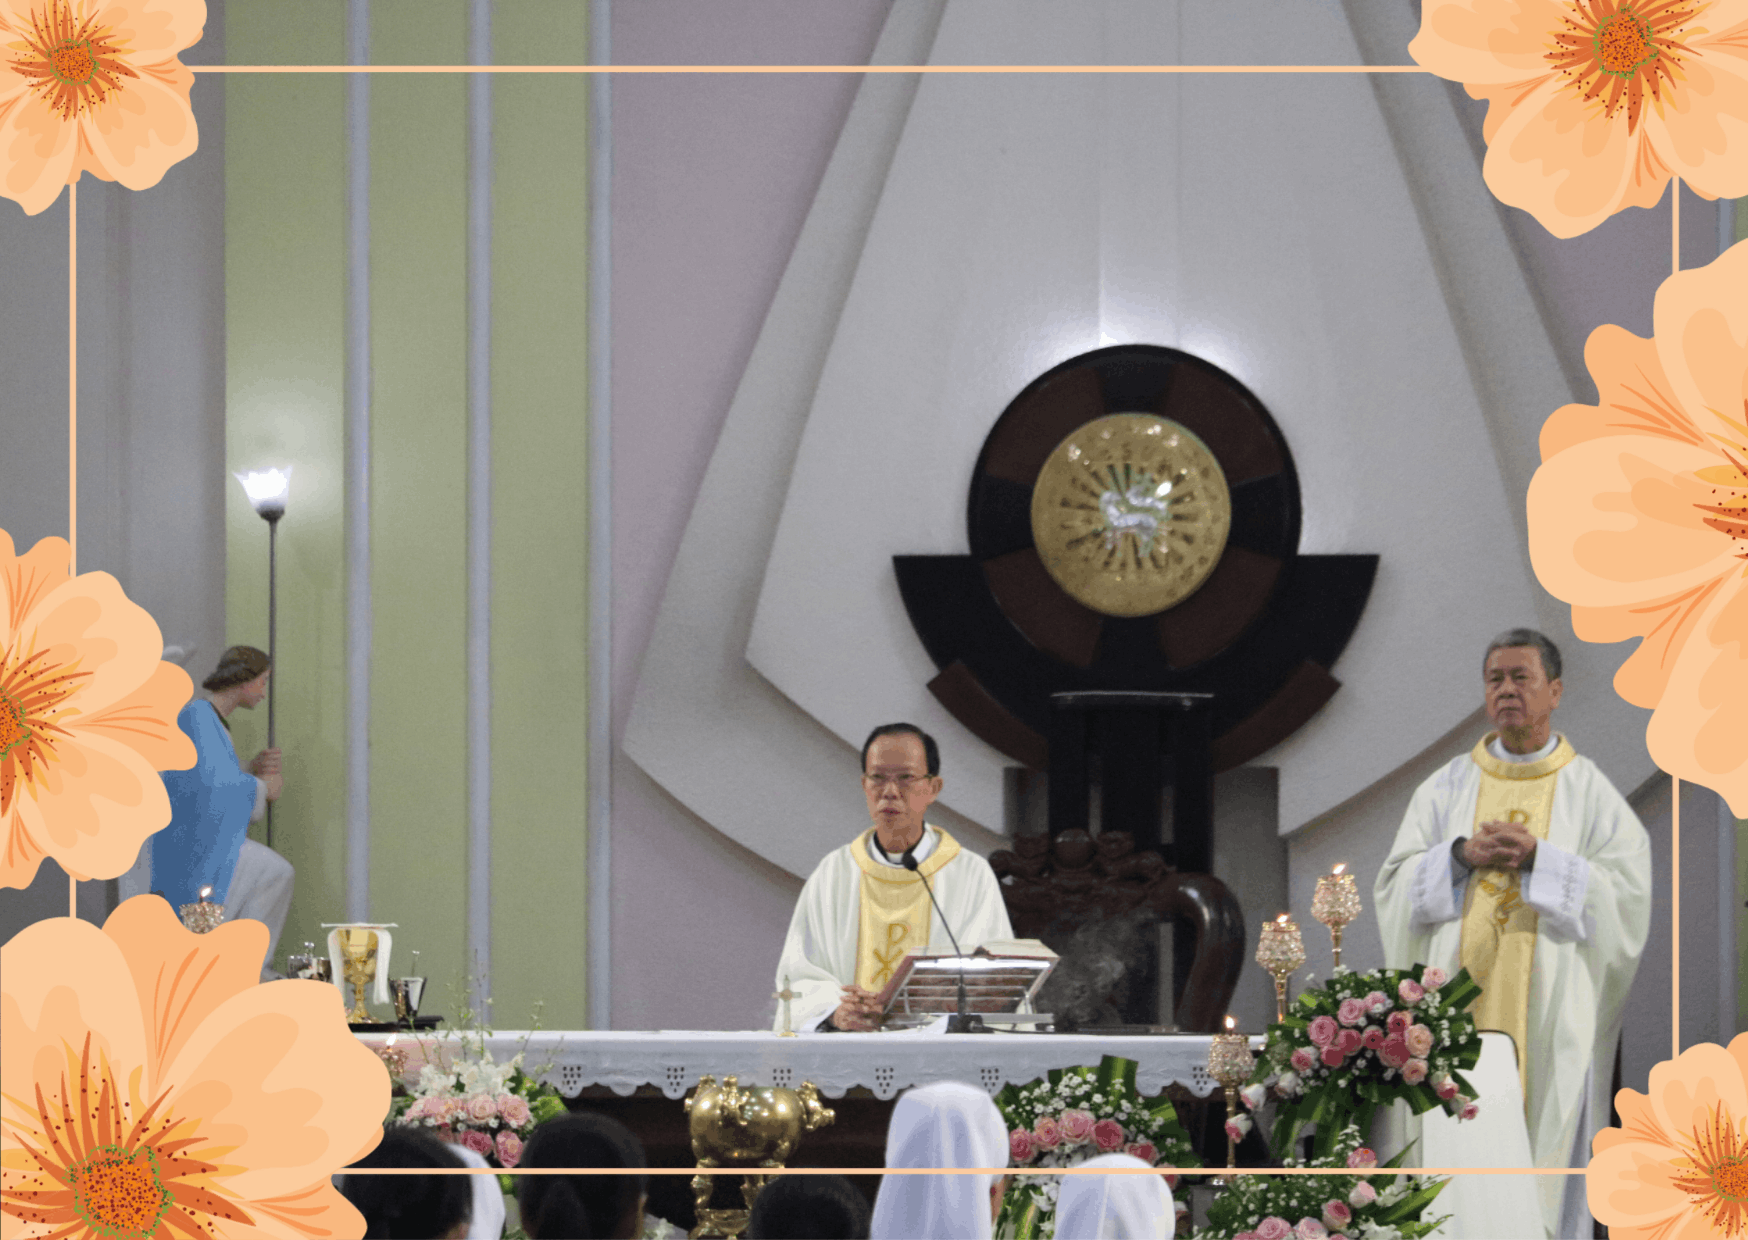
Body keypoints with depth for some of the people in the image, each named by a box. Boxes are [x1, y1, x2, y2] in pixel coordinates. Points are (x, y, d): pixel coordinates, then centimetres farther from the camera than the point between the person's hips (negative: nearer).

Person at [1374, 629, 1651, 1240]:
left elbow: (1627, 891, -3)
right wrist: (1461, 857, -10)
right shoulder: (1446, 787, 12)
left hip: (1550, 1009, -2)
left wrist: (1539, 858, -13)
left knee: (1546, 1139, -5)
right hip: (1460, 1006, 2)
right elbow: (1395, 884, 7)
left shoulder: (1588, 790, 6)